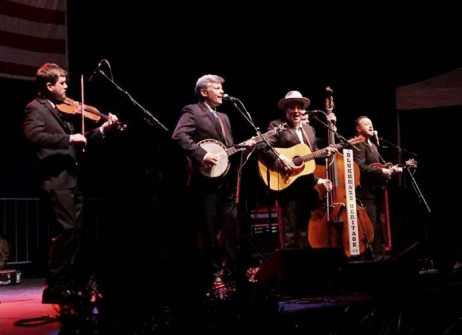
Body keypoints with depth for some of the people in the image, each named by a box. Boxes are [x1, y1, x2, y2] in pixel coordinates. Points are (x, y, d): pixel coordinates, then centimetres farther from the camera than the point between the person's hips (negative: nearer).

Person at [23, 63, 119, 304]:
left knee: (75, 232, 13)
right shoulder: (35, 108, -5)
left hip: (71, 180, 9)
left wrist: (102, 129, 16)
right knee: (65, 231, -13)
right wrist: (69, 138, -23)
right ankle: (54, 287, -6)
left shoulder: (63, 110, 19)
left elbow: (75, 144, 23)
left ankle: (72, 283, 22)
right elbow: (34, 136, -23)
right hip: (55, 181, -9)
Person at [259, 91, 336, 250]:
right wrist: (281, 159, -24)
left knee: (305, 228, 11)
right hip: (287, 184, -6)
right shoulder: (276, 125, -1)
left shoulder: (309, 129, 19)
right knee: (290, 229, -6)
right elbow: (263, 147, -14)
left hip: (308, 186, 7)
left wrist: (325, 152, 2)